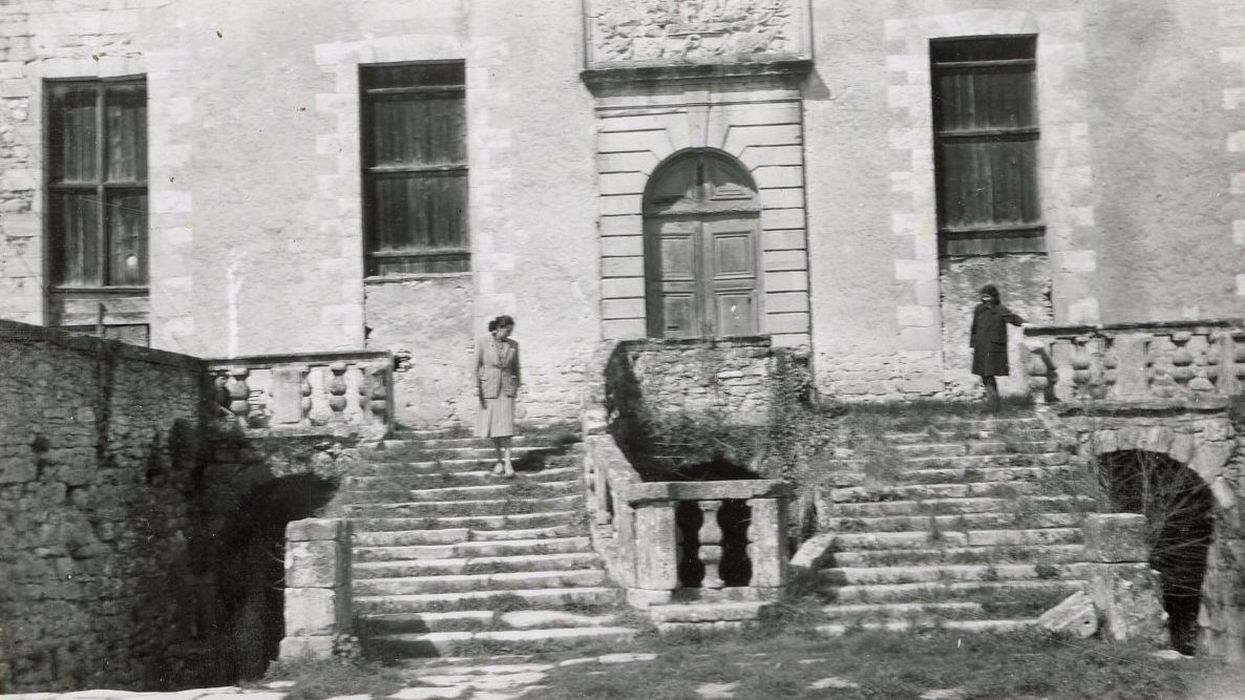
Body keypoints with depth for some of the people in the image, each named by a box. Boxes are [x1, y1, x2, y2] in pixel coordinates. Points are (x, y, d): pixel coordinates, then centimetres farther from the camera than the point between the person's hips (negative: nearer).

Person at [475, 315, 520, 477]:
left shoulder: (513, 345, 3)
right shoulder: (483, 343, -5)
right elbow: (476, 366, -5)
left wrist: (517, 386, 16)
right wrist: (476, 387, -11)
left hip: (506, 389, 1)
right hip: (488, 388, -1)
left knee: (505, 425, -9)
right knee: (492, 425, 6)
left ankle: (507, 462, -9)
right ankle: (500, 459, 19)